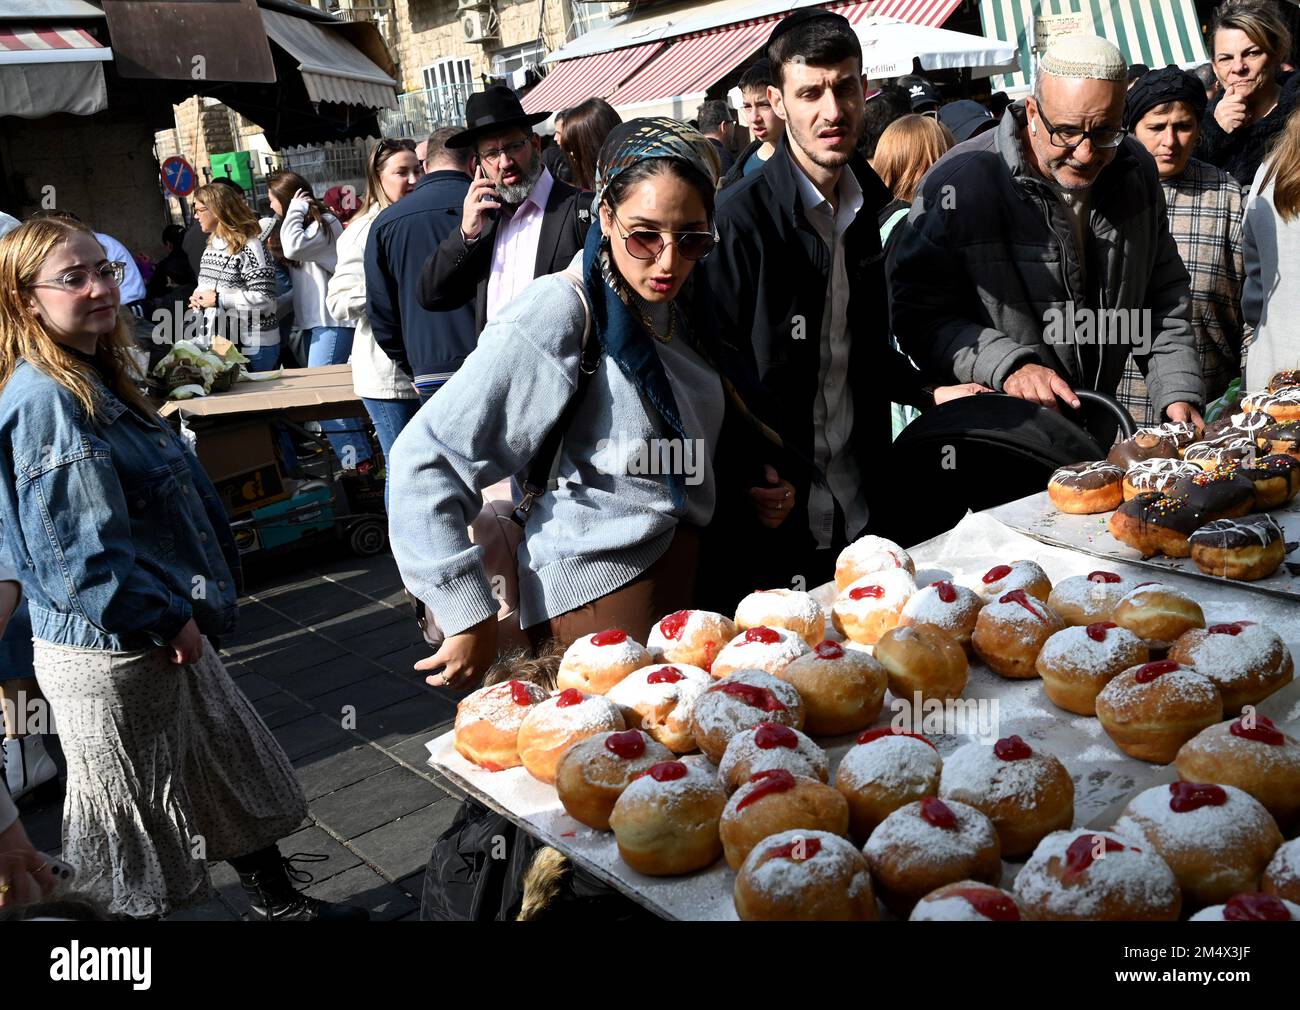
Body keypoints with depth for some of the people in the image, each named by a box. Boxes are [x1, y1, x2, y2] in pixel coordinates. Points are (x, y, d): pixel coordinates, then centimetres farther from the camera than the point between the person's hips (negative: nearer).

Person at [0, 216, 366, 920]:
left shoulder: (96, 380, 10)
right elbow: (82, 553, -25)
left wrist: (181, 614, 10)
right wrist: (166, 622, -17)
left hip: (164, 635, 10)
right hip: (111, 655, -10)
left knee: (235, 769, 22)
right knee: (143, 811, 9)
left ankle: (278, 903, 40)